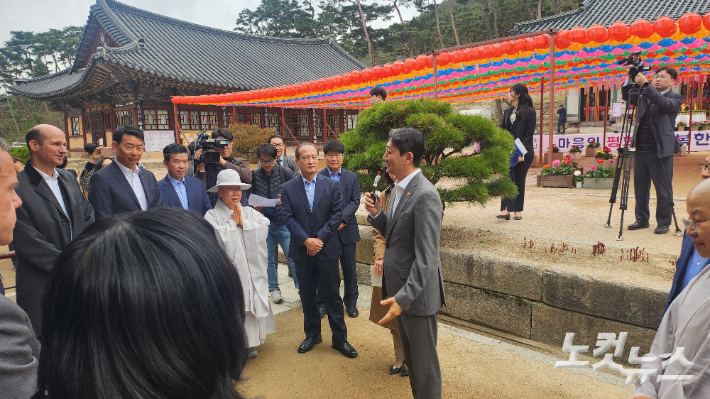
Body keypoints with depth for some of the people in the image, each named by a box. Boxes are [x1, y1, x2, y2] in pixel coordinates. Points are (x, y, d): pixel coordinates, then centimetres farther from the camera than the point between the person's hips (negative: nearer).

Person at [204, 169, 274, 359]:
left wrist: (244, 222, -9)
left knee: (251, 304, 8)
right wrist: (232, 222, -8)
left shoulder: (250, 212, 11)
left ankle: (250, 343, 22)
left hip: (251, 269, 4)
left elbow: (264, 228, -2)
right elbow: (215, 236, -16)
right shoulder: (212, 215, 0)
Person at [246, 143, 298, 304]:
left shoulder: (285, 172, -3)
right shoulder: (254, 175, 3)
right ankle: (274, 288, 28)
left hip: (283, 223, -2)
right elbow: (249, 196, 10)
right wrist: (254, 207, -9)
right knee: (269, 259, 12)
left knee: (292, 257, -3)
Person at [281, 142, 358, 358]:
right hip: (302, 250, 1)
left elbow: (337, 215, -5)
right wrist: (306, 240, -16)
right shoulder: (288, 189, 2)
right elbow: (288, 218, -5)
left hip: (327, 249, -1)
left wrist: (320, 238, -14)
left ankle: (340, 338, 20)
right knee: (307, 295, 14)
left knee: (332, 295, 6)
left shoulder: (332, 185, 0)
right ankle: (312, 334, 32)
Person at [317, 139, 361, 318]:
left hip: (346, 229, 2)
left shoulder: (352, 177, 6)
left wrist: (342, 219, -15)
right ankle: (323, 303, 23)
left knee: (350, 268, 11)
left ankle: (351, 302, 26)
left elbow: (355, 201, -1)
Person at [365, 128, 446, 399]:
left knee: (424, 362, 10)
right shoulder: (399, 189, 7)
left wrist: (404, 298, -26)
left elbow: (426, 257, -24)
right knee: (410, 356, 25)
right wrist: (376, 214, -3)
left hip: (417, 294, -9)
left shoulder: (425, 195, -22)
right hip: (399, 288, 9)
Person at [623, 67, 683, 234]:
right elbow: (627, 97, 8)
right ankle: (642, 219, 22)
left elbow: (664, 103, -19)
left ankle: (664, 223, 10)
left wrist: (645, 85, -24)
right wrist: (630, 79, -6)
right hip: (641, 150, 5)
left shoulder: (675, 98, 0)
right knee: (640, 187, 11)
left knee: (663, 189, 0)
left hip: (660, 150, -5)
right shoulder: (644, 96, 15)